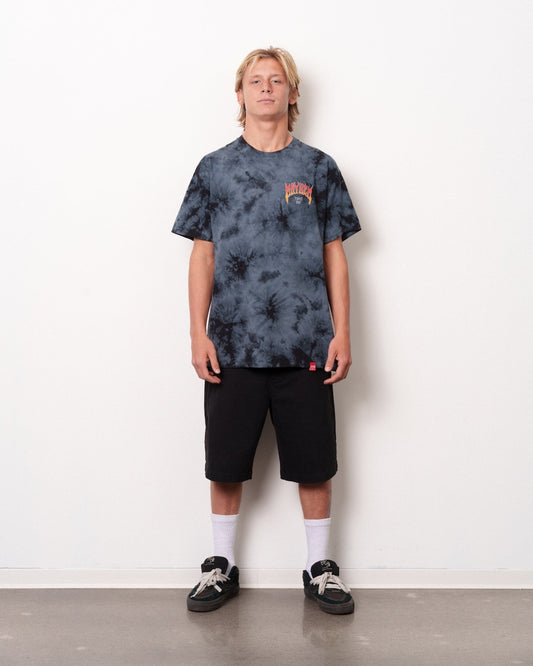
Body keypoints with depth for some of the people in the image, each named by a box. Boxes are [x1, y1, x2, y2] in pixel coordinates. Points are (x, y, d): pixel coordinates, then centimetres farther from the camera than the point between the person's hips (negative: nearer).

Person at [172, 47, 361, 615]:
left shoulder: (318, 168, 8)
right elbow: (203, 255, 7)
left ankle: (319, 567, 24)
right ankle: (222, 566, 26)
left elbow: (334, 255, 7)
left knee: (313, 462, 7)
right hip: (232, 344, 1)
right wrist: (199, 333, -1)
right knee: (225, 462, 8)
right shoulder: (215, 168, 8)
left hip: (306, 344, 0)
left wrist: (342, 333, -1)